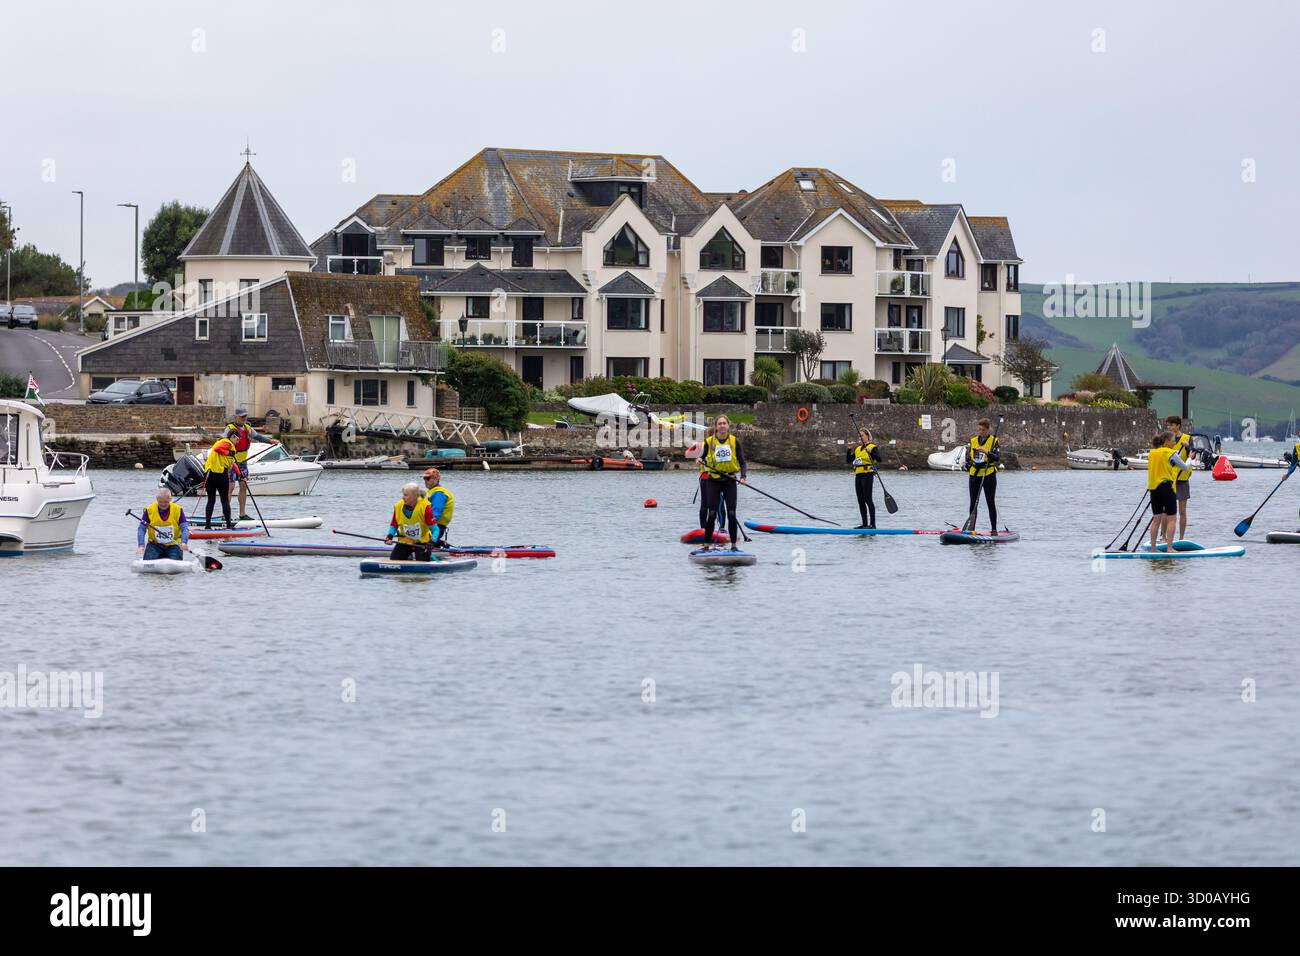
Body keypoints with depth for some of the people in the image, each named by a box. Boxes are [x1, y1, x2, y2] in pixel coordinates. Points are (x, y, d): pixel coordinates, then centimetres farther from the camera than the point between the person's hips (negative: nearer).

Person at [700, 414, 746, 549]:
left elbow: (742, 462, 3)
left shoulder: (735, 441, 2)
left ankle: (734, 546, 7)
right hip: (713, 481, -1)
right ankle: (706, 545, 2)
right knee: (712, 514, -5)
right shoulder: (709, 442, 0)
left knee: (731, 514, -1)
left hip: (730, 481, 1)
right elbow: (702, 458, 6)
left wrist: (742, 477, -13)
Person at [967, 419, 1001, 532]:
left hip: (989, 475, -4)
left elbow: (997, 457, -14)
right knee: (973, 504, 5)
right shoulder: (973, 440, 9)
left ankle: (994, 529, 1)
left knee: (991, 503, -3)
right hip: (974, 475, 4)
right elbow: (967, 456, 20)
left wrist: (987, 452, -28)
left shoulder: (994, 441, -3)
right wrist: (967, 468, 9)